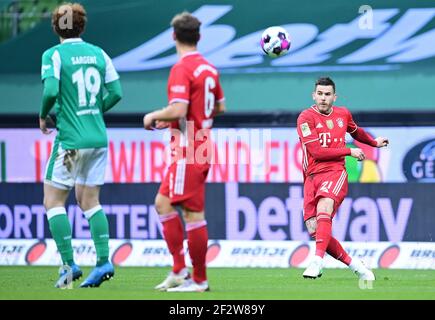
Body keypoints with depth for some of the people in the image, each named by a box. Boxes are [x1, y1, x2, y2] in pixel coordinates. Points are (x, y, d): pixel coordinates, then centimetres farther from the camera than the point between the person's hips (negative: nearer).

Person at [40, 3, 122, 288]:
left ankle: (69, 264, -5)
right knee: (89, 201, 14)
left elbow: (51, 91, -20)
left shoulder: (54, 55, -7)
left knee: (53, 201, 4)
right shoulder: (98, 54, 7)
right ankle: (104, 261, 3)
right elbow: (116, 92, 4)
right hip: (99, 138, 5)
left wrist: (44, 116, -1)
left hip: (71, 139, -5)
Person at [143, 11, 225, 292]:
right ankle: (179, 271, 12)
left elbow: (178, 110, -25)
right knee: (163, 203, 14)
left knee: (193, 214, -5)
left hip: (188, 151, -10)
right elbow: (220, 107, 22)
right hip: (201, 146, 10)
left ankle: (199, 280, 0)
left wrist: (154, 116, -5)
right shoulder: (209, 68, 11)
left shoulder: (182, 69, -16)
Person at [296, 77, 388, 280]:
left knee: (323, 208, -32)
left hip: (335, 173, 0)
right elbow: (317, 150, -10)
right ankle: (354, 265, 5)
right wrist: (350, 152, -4)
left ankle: (318, 261, -43)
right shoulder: (306, 118, -2)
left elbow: (355, 131, 37)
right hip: (312, 176, 0)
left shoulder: (343, 114, 12)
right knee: (314, 231, -11)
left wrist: (374, 142, 46)